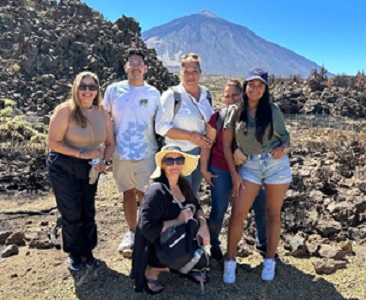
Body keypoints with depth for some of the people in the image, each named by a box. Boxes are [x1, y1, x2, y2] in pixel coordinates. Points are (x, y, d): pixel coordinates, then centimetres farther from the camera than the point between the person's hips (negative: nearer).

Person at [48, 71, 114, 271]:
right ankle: (74, 253, 27)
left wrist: (103, 161, -16)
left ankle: (87, 250, 32)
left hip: (89, 168, 4)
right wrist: (81, 154, -26)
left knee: (88, 211, 12)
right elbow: (53, 142, -19)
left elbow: (110, 143, 2)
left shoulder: (102, 113, -3)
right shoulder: (65, 110, -17)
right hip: (64, 167, -4)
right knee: (72, 213, 5)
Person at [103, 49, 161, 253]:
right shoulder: (114, 90, -1)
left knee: (144, 194, 3)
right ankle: (132, 232, 29)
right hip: (121, 154, 1)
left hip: (147, 153, -1)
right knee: (128, 193, 13)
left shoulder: (153, 93, 0)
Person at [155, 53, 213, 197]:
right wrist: (191, 136, -22)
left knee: (193, 195, 20)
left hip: (202, 153, 6)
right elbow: (161, 127, -17)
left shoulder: (206, 94, 4)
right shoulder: (172, 95, -14)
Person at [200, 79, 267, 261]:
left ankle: (262, 242, 32)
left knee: (261, 206, 8)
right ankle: (214, 244, 30)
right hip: (221, 171, -2)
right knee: (219, 210, 8)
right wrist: (204, 169, -2)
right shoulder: (217, 117, -8)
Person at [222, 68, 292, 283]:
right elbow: (226, 144, 1)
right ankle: (230, 261, 14)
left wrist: (283, 148, -17)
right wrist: (234, 174, -3)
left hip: (277, 164, 0)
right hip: (249, 166, 0)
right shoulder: (235, 111, 0)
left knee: (273, 214, 10)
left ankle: (270, 261, 27)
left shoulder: (273, 109, -1)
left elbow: (285, 136, 7)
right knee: (238, 214, -3)